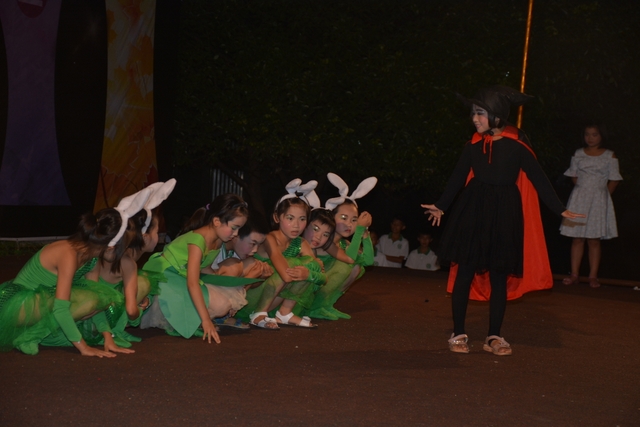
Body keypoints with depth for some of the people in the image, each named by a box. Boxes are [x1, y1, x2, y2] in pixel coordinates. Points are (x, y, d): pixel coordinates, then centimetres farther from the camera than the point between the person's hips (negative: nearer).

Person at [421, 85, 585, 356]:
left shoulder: (517, 143, -6)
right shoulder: (475, 143, 2)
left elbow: (537, 178, -3)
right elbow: (458, 177, 14)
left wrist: (560, 209, -7)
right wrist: (441, 206, 22)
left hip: (505, 214, -2)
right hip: (473, 211, 2)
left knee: (499, 275, 5)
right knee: (465, 271, 1)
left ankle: (494, 337, 14)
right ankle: (458, 334, 11)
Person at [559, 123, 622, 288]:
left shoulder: (609, 156, 1)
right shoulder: (578, 154, 7)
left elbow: (614, 180, 1)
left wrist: (602, 194, -2)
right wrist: (583, 190, 5)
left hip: (598, 200, -2)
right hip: (579, 199, 2)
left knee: (594, 240, -2)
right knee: (577, 238, 1)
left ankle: (593, 276, 2)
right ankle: (574, 275, 4)